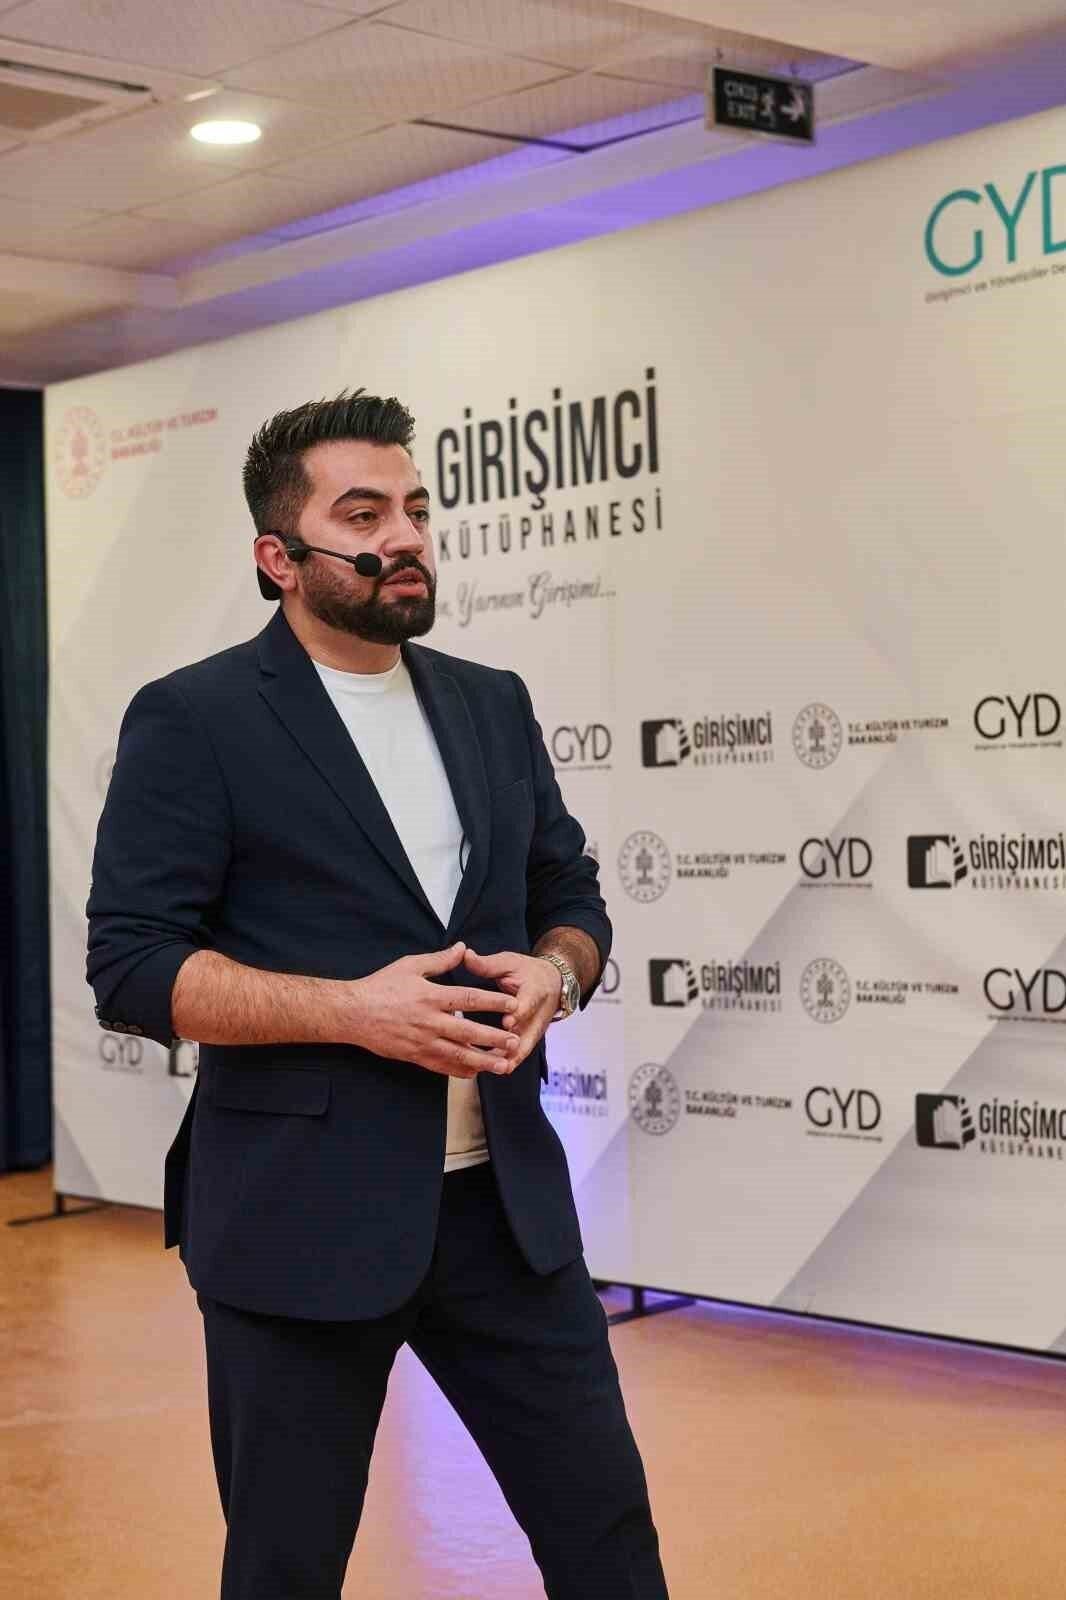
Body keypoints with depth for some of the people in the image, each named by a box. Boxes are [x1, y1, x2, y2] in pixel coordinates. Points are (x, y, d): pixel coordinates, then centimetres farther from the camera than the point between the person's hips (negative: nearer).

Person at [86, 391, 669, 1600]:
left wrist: (554, 974, -7)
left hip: (504, 1201, 5)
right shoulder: (192, 720, -6)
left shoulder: (493, 705, 11)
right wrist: (354, 1010, -22)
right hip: (302, 1220, -4)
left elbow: (572, 895, 17)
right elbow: (132, 968, -11)